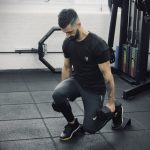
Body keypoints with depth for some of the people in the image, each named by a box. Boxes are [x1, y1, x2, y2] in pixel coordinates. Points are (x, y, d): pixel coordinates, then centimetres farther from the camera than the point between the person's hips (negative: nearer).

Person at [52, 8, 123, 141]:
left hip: (94, 88, -5)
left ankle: (115, 110, 22)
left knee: (90, 127, -9)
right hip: (76, 81, 5)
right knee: (57, 95, -28)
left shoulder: (98, 45, -27)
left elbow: (107, 74, -21)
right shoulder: (67, 43, -7)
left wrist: (111, 102, -16)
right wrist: (64, 89, 12)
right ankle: (73, 123, 1)